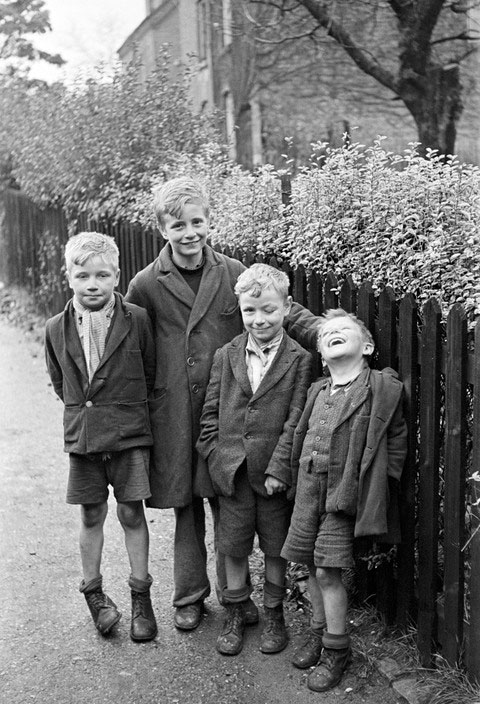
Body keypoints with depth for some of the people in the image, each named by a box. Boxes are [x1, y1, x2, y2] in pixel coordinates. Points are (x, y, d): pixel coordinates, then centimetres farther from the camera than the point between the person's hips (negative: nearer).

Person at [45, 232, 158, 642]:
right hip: (81, 435, 2)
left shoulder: (137, 320, -10)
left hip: (129, 433, -2)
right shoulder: (57, 329, -2)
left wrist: (125, 406, 3)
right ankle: (93, 592, 29)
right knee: (91, 515, 12)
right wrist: (83, 408, 7)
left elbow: (150, 374, 1)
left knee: (132, 512, 5)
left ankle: (141, 597, 19)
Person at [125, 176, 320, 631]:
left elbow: (285, 313, -1)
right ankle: (189, 596, 29)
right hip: (174, 415, 0)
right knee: (185, 508, 11)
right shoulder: (146, 286, -2)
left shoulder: (233, 274, 0)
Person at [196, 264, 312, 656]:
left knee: (276, 550, 11)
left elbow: (296, 419, -9)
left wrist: (279, 468, -13)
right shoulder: (226, 357, 4)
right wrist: (215, 458, -1)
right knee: (233, 548, 12)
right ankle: (235, 616, 29)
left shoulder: (300, 360, -6)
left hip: (275, 474, -2)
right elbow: (211, 413, 6)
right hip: (231, 472, 2)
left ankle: (274, 616, 30)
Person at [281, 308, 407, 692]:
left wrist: (374, 486, -6)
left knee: (328, 570, -5)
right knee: (313, 565, 13)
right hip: (309, 487, 5)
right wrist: (302, 483, 10)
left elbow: (396, 442, -3)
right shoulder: (317, 392, 8)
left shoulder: (382, 388, -7)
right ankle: (318, 632, 32)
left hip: (345, 492, -5)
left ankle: (337, 649, 12)